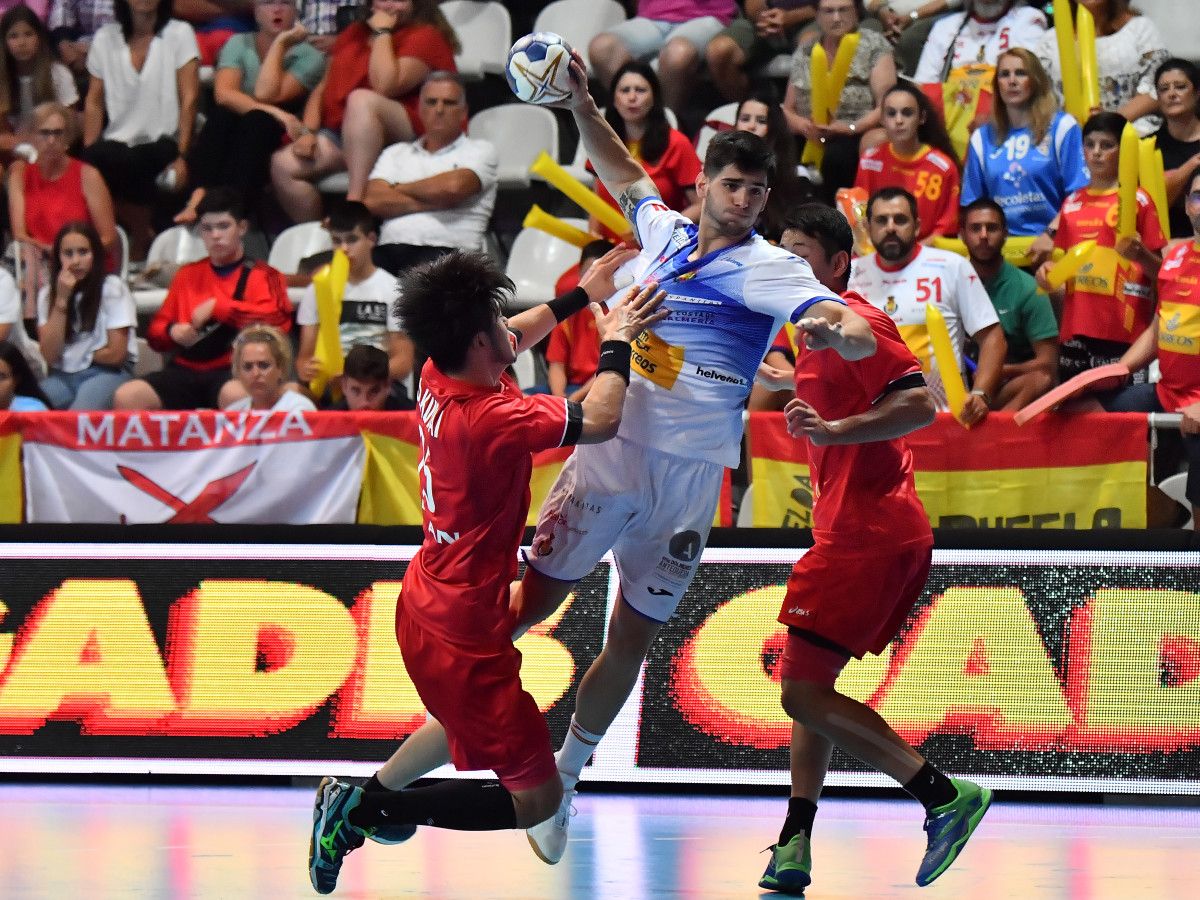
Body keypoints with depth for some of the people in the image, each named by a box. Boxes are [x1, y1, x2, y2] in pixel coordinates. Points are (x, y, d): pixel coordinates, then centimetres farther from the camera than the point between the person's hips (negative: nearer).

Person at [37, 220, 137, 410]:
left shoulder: (113, 289, -3)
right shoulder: (47, 294, 9)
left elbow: (116, 354, -4)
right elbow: (50, 356, -4)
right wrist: (62, 299, -8)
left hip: (107, 373, -4)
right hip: (62, 376, 4)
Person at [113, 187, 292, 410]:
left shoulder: (262, 276, 8)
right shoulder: (187, 275, 22)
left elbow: (277, 318, -11)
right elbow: (156, 330, 26)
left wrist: (217, 307, -9)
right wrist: (173, 332, 2)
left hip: (234, 370, -4)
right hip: (187, 370, 5)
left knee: (235, 396, -41)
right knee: (126, 397, -22)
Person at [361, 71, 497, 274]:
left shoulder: (480, 151, 17)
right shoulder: (396, 153, 27)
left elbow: (454, 186, -5)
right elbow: (372, 201, 9)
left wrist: (399, 189, 10)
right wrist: (430, 203, -2)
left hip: (447, 248, -3)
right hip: (390, 248, 3)